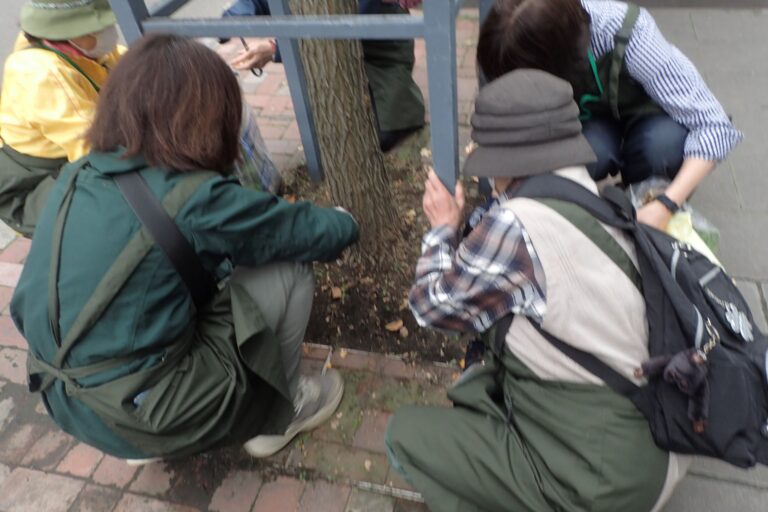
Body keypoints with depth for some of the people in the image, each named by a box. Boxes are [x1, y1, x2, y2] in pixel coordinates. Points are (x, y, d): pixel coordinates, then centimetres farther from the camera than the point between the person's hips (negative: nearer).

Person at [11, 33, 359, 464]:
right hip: (143, 415, -7)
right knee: (289, 270, -3)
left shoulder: (78, 176, 0)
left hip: (68, 404, 7)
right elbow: (329, 232, -11)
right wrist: (342, 220, 15)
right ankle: (275, 415, 17)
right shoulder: (192, 198, -20)